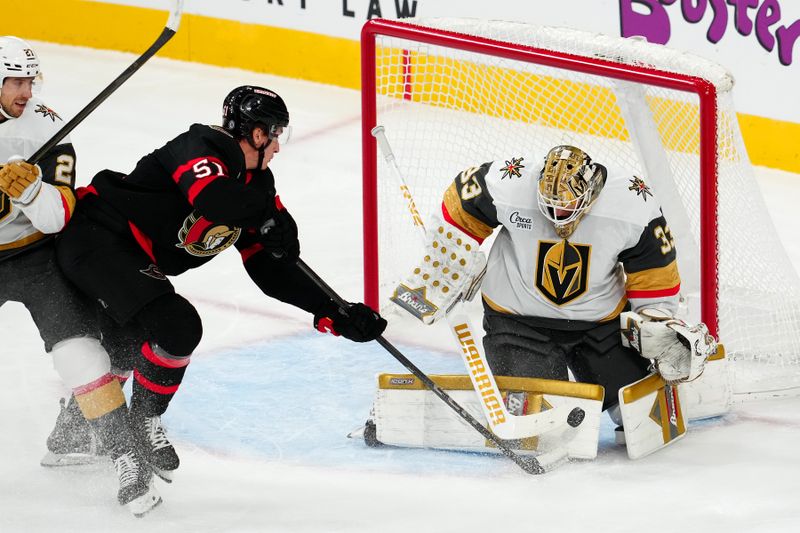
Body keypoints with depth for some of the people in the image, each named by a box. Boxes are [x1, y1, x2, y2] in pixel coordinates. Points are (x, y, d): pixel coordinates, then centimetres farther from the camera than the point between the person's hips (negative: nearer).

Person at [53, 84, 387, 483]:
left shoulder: (256, 184, 6)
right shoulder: (203, 148, -20)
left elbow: (271, 270, 6)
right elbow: (214, 201, -43)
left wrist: (334, 314, -2)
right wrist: (268, 212, -24)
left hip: (127, 258, 11)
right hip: (95, 237, -11)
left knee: (128, 345, 28)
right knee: (177, 327, -21)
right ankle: (143, 424, 0)